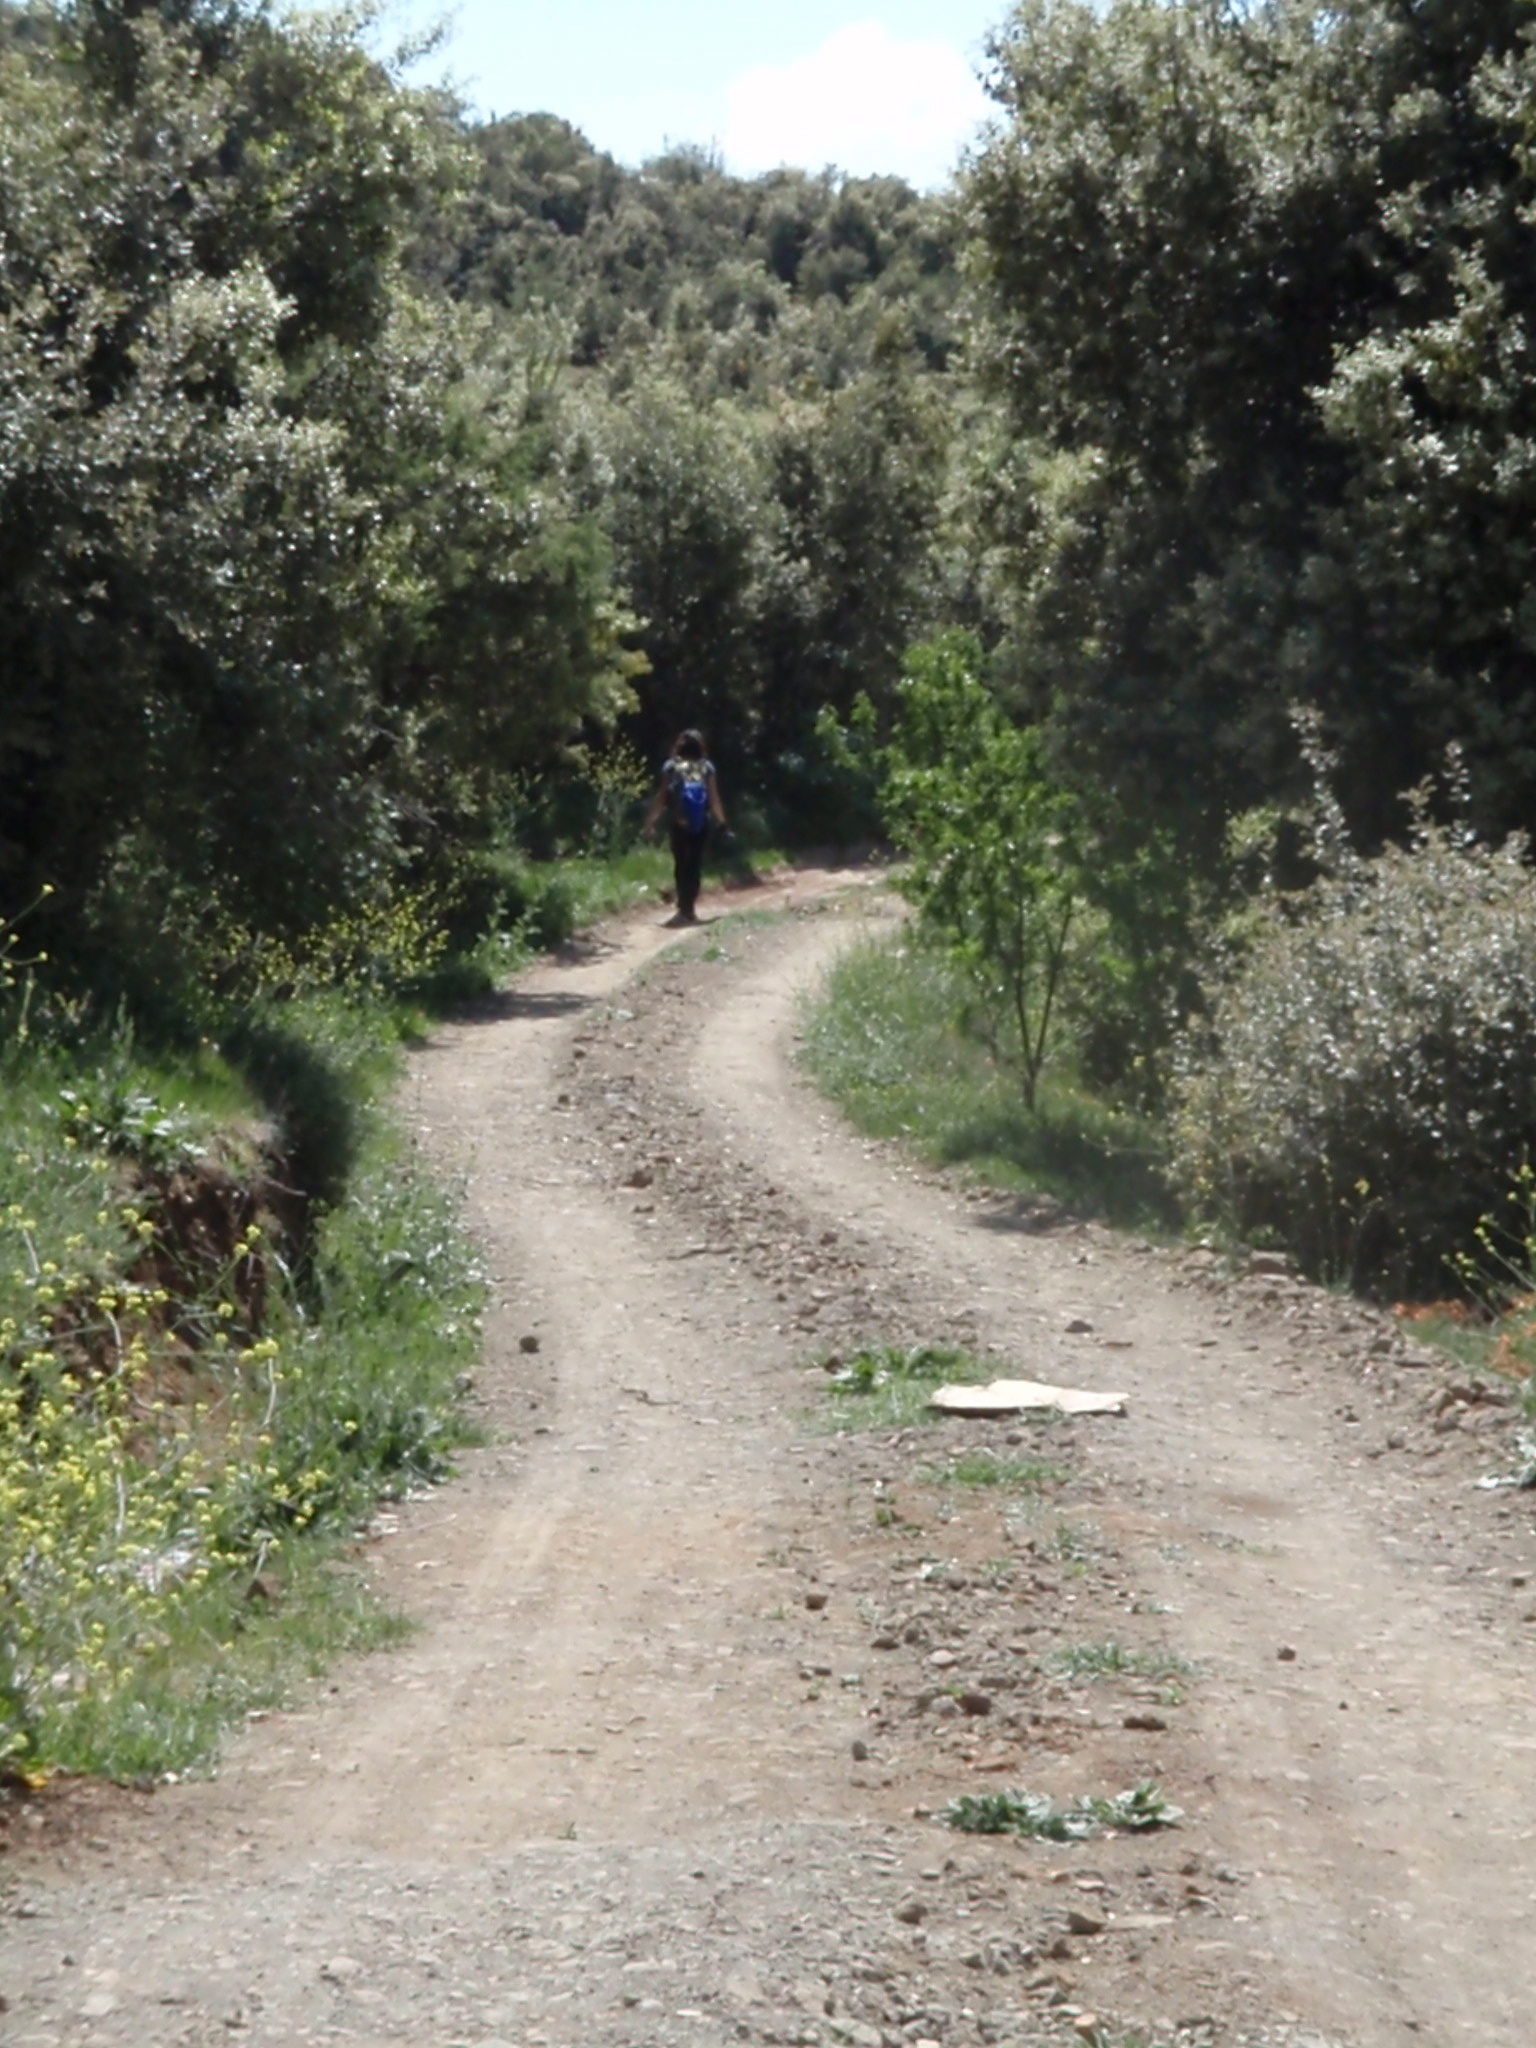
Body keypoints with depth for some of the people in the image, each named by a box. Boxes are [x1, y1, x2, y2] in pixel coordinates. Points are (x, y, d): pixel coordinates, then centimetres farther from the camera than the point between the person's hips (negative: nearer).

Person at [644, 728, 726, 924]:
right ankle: (688, 908, 6)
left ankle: (684, 909, 0)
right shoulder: (707, 767, -1)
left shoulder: (671, 766, -5)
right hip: (701, 825, 1)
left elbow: (662, 796, -6)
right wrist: (721, 820, 3)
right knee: (695, 865, 8)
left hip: (679, 825, -1)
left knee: (681, 865, 6)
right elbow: (714, 798, -3)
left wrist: (651, 819, -2)